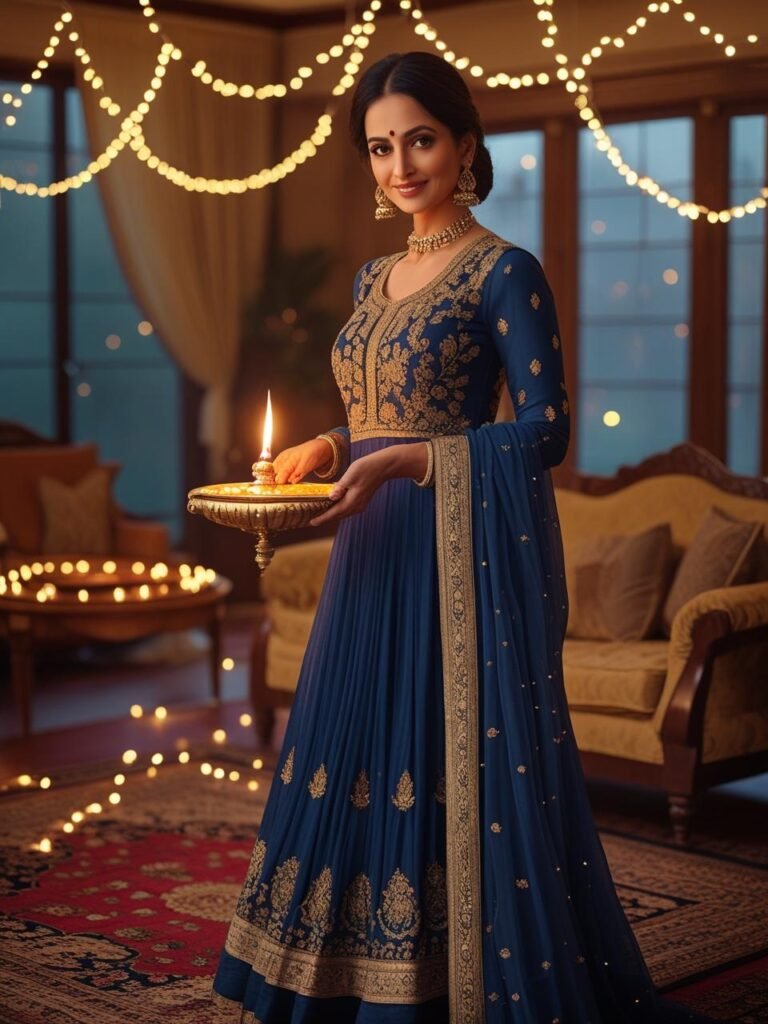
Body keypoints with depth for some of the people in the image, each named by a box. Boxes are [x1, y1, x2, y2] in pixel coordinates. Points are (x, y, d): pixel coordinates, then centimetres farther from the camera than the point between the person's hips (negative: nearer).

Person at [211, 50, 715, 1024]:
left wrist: (399, 463, -19)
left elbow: (545, 431, -12)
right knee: (358, 769, 8)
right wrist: (325, 448, 0)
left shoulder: (504, 274, -7)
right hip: (378, 560, 7)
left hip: (467, 557, -7)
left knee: (457, 774, -4)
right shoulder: (376, 277, 16)